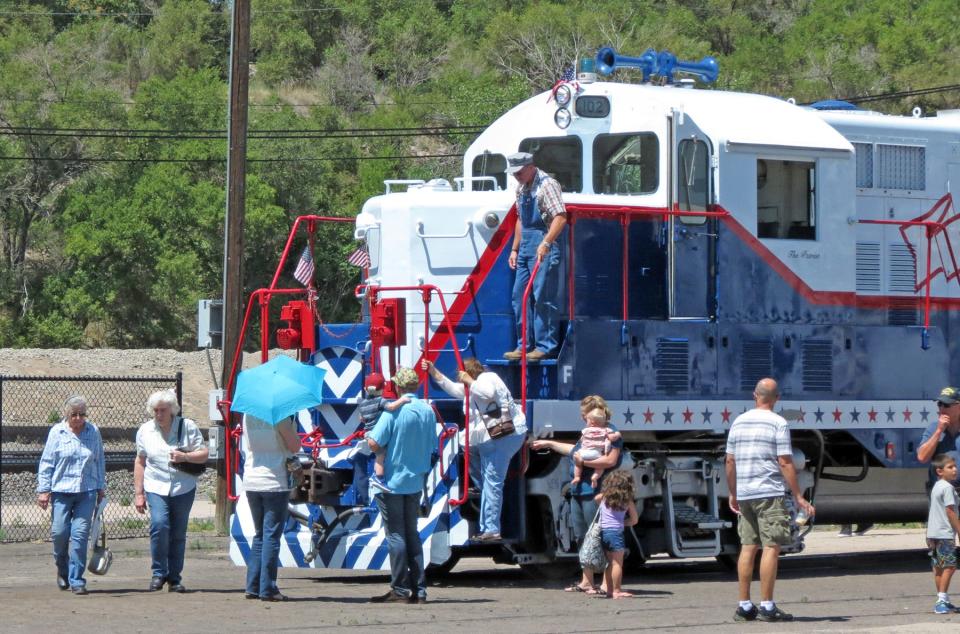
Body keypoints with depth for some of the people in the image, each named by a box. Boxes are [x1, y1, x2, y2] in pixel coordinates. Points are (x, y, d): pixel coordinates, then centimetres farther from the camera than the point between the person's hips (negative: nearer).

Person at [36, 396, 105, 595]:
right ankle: (62, 569, 26)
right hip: (61, 490, -1)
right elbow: (46, 462, 2)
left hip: (87, 491, 1)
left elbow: (100, 461, 15)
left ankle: (76, 580, -1)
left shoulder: (93, 432, 6)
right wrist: (43, 490, -2)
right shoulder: (57, 432, 0)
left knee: (80, 534, -6)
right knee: (60, 532, -2)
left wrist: (101, 487, 14)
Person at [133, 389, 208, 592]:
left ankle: (174, 578, 17)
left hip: (183, 489, 0)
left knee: (178, 534, 4)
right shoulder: (145, 430, 6)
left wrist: (184, 457, -19)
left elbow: (203, 454, 1)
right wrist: (138, 493, 11)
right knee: (159, 525, -21)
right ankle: (158, 573, -8)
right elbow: (140, 461, 14)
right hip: (156, 488, 0)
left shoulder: (187, 427, 0)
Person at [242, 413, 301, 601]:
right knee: (272, 535, -2)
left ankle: (253, 586, 13)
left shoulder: (248, 416, 6)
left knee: (259, 534, 16)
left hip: (251, 482, 6)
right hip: (275, 482, -6)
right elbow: (295, 446, -8)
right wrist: (293, 424, 4)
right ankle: (267, 589, -5)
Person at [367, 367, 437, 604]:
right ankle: (419, 589, 11)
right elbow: (432, 446, 11)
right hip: (416, 480, 6)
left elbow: (374, 443, -21)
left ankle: (400, 589, -1)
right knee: (412, 534, 13)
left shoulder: (394, 411, -17)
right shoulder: (428, 411, 3)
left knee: (396, 535, -1)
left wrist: (367, 436, 0)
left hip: (392, 481, -6)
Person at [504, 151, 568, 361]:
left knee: (543, 298, -8)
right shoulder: (521, 188, 16)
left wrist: (546, 243, -31)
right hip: (526, 247, 9)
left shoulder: (546, 184, -12)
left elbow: (560, 217, -22)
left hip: (543, 250, -9)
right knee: (519, 296, 10)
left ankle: (545, 346, -4)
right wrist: (514, 249, 21)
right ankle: (524, 345, 16)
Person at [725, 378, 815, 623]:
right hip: (770, 493, -6)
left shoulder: (739, 422, 11)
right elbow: (785, 463, -11)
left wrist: (733, 494, 22)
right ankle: (767, 606, -9)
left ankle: (744, 606, 7)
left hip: (744, 493, 6)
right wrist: (798, 497, -8)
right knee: (771, 547, -5)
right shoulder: (778, 423, -6)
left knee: (748, 547, 8)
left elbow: (730, 461, 12)